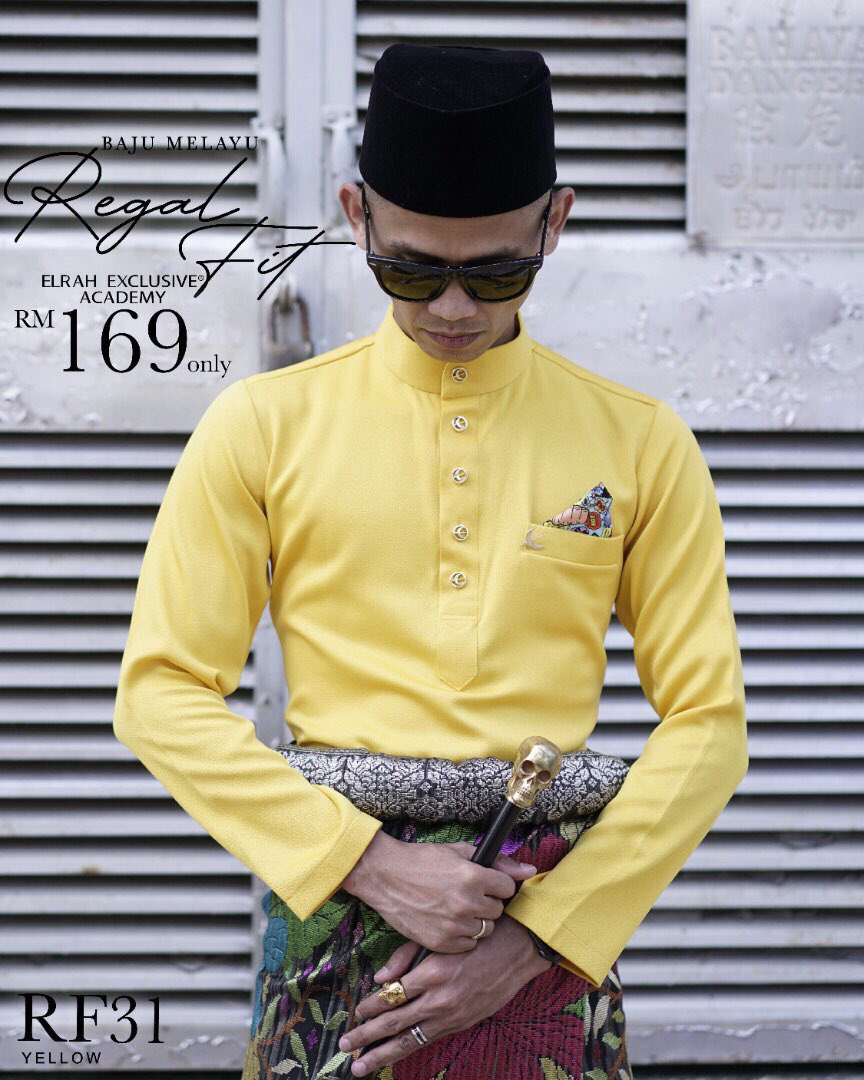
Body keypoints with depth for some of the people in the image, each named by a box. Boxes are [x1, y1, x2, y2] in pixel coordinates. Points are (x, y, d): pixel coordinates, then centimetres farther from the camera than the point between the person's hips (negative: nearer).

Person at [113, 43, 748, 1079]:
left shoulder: (641, 443, 3)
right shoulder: (263, 426, 2)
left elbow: (706, 720, 2)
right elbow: (163, 692, -1)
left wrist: (534, 934, -8)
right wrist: (371, 865, -11)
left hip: (554, 919, 1)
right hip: (332, 886, 0)